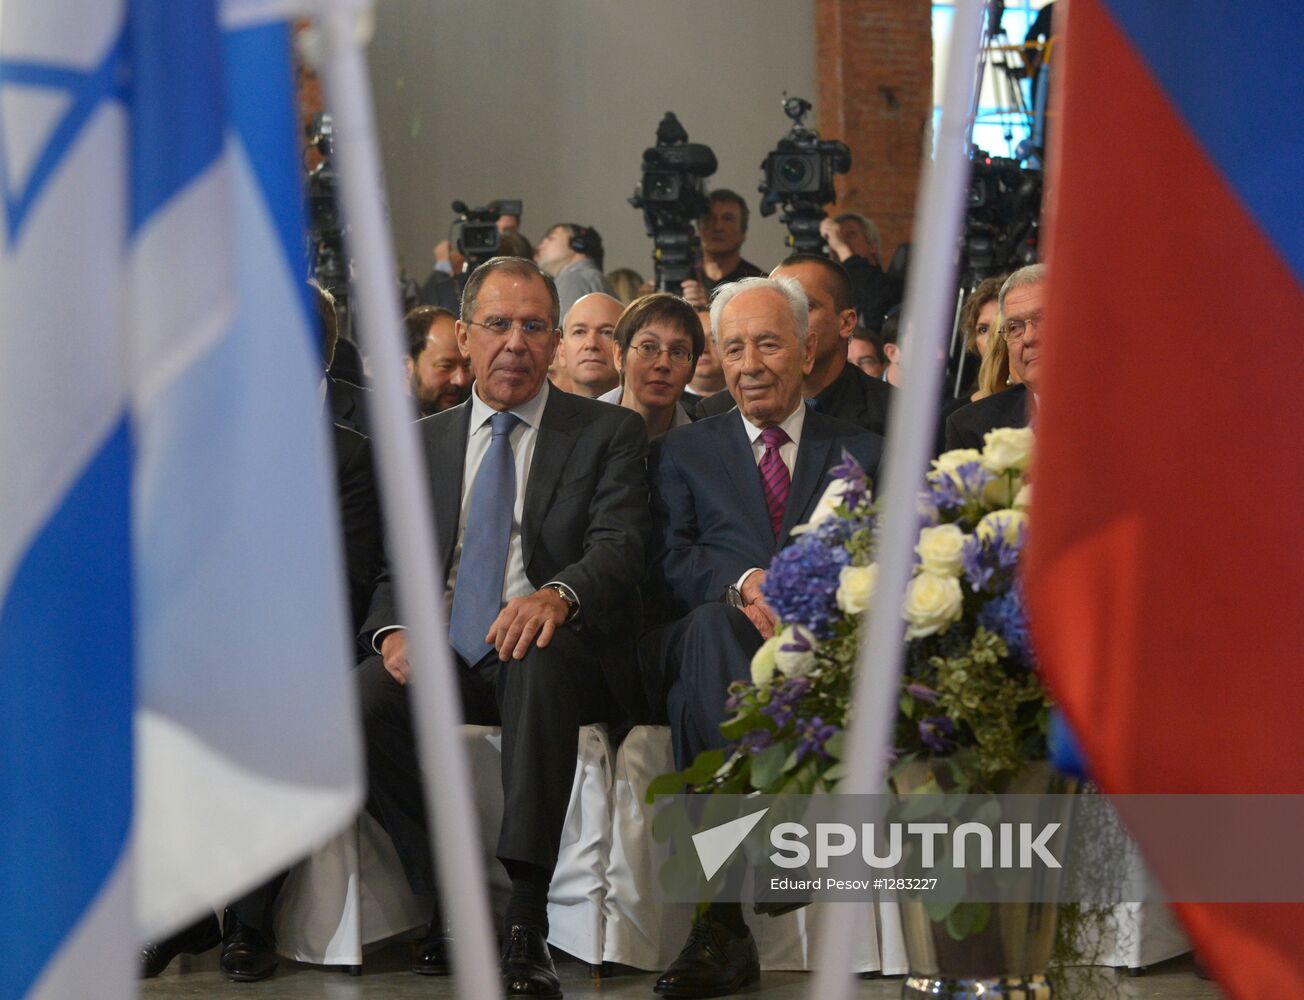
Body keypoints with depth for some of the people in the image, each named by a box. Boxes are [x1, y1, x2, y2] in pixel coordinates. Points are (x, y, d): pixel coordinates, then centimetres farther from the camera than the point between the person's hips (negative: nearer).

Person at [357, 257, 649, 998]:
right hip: (443, 654, 4)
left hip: (552, 651, -3)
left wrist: (557, 594, -32)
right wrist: (394, 628, -11)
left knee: (538, 660, -39)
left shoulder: (610, 433, 6)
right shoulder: (424, 441, 18)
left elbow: (619, 546, -9)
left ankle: (528, 923, -38)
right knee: (364, 702, -28)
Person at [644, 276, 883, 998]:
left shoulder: (861, 452, 23)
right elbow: (669, 566, 8)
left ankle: (723, 918, -42)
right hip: (716, 647, 0)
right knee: (712, 625, -40)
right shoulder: (684, 452, 24)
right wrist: (745, 584, -14)